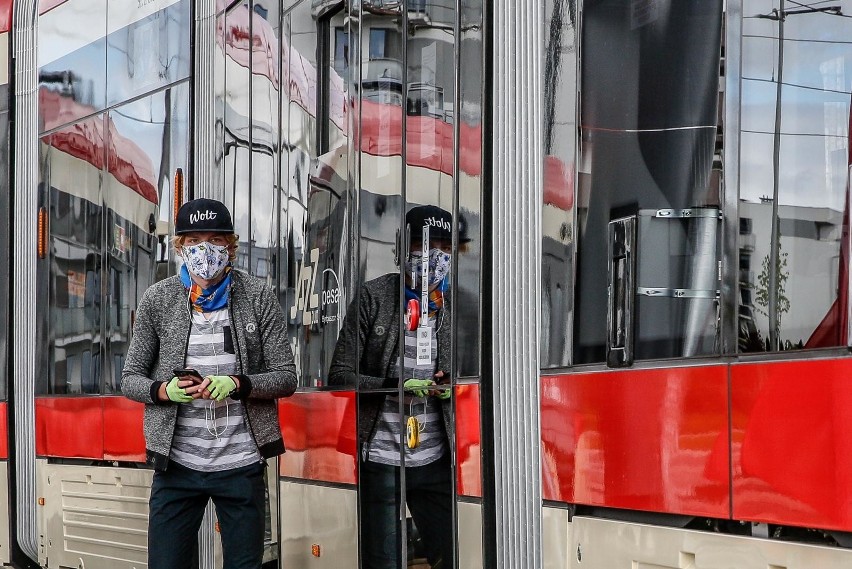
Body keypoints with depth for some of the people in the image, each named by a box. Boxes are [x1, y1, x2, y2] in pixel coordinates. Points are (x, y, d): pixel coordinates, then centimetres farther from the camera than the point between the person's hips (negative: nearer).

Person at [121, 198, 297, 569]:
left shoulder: (259, 297, 0)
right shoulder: (157, 299, 3)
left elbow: (286, 378, 1)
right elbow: (130, 379, 7)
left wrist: (236, 384, -18)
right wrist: (166, 390, -15)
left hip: (241, 464, 0)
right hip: (176, 464, 0)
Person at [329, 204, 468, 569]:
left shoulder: (456, 306, 6)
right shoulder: (374, 297, -4)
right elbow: (339, 375, -6)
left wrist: (453, 387, -7)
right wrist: (396, 386, -20)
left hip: (435, 460, 3)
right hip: (378, 459, -3)